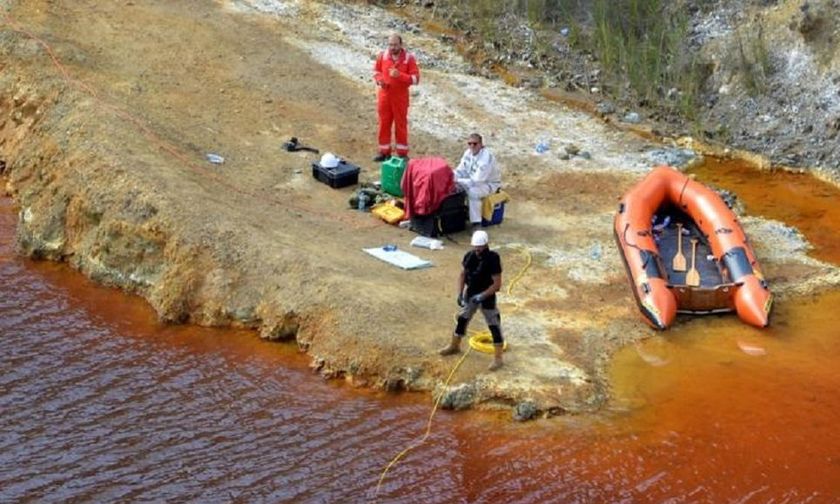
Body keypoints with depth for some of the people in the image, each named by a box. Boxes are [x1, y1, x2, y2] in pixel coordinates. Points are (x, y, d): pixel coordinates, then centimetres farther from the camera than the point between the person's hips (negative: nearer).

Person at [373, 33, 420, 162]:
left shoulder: (408, 58, -13)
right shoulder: (382, 56, -4)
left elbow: (415, 78, -14)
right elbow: (376, 71, 11)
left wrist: (400, 75, -28)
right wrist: (379, 80, -11)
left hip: (400, 97, -3)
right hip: (384, 96, 3)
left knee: (401, 124, 6)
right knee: (384, 123, 10)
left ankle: (402, 153, 17)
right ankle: (384, 152, 22)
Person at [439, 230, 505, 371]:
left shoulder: (493, 260, -23)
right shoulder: (469, 256, -7)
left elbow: (497, 284, -22)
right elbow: (462, 274, 6)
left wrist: (482, 296, -25)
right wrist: (460, 293, -2)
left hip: (487, 297, -6)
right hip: (470, 295, 6)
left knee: (494, 326, 0)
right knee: (462, 319, 20)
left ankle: (498, 358, 9)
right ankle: (454, 346, 42)